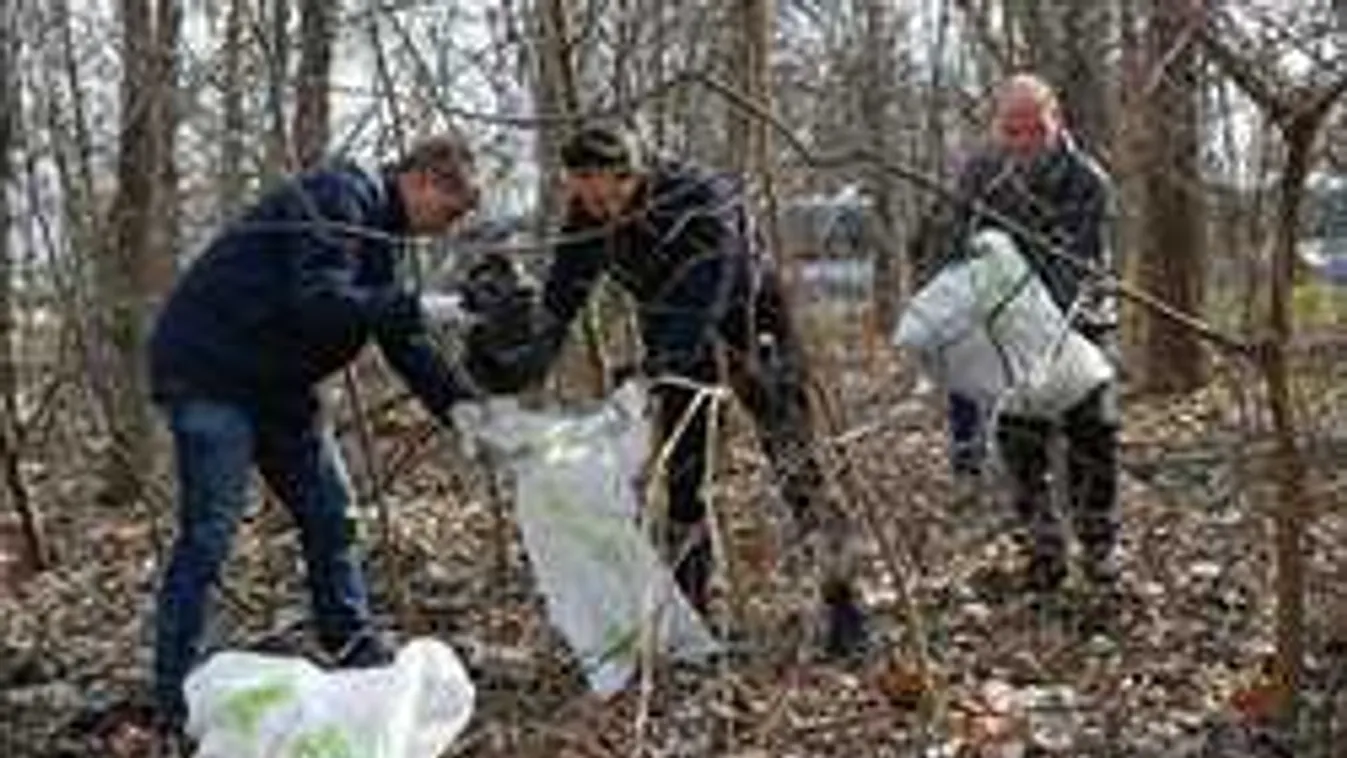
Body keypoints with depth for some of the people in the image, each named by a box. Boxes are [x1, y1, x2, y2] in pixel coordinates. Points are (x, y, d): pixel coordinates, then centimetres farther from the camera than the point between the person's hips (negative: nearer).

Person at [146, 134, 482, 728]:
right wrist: (418, 307, -24)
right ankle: (177, 700, -5)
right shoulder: (339, 197, -16)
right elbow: (319, 302, -29)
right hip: (210, 368, -10)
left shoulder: (378, 230, 14)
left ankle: (357, 652, 22)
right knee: (209, 531, -10)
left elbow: (401, 341, 14)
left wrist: (460, 406, 5)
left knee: (328, 510, 11)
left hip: (275, 382, 10)